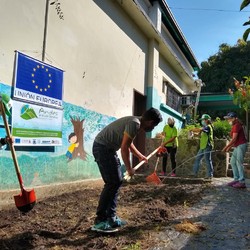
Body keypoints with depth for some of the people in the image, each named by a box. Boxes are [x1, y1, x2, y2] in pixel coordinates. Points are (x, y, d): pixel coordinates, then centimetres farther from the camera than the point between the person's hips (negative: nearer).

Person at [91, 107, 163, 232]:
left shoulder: (136, 122, 12)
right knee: (112, 183, -9)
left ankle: (111, 217, 18)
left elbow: (128, 143, 28)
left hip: (107, 148, 10)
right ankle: (100, 221, -3)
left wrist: (140, 156, 41)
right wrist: (129, 168, -9)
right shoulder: (135, 123, -20)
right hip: (102, 148, -10)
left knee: (117, 181, 11)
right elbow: (124, 148, -21)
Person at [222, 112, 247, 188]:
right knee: (232, 162, 12)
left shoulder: (237, 125, -15)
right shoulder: (234, 126, 15)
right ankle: (236, 179, 18)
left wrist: (226, 147, -17)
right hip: (238, 146, 10)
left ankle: (242, 182, -3)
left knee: (239, 163, -8)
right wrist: (230, 147, 14)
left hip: (242, 145, -10)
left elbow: (234, 139, -20)